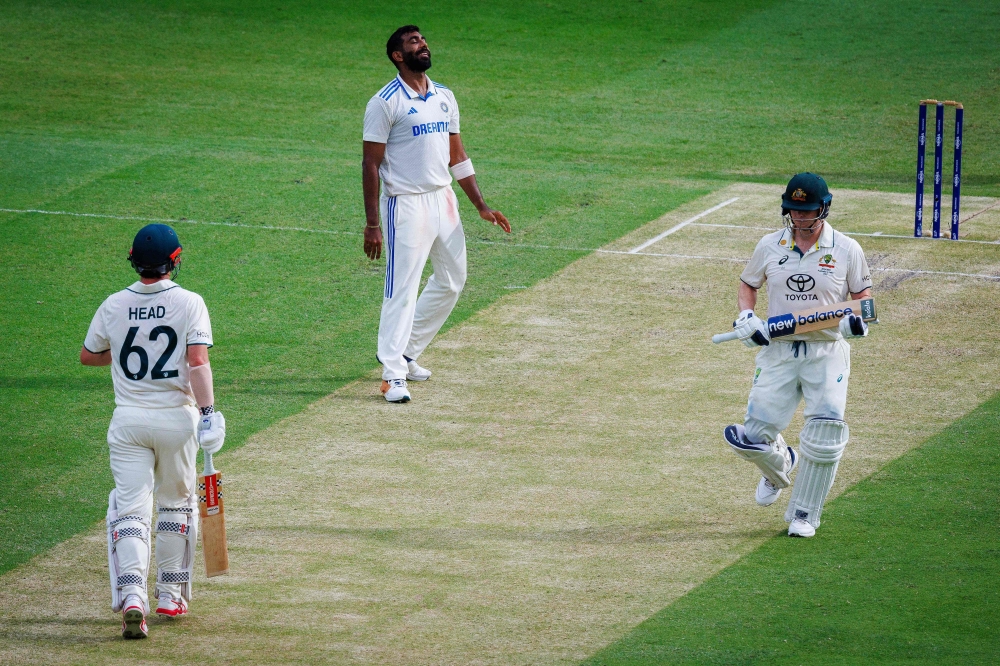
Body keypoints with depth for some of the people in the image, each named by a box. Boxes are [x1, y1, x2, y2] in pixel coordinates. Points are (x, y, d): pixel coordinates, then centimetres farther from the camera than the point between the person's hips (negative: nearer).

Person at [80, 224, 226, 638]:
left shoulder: (114, 306, 0)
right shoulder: (189, 303, -7)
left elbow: (88, 356, 13)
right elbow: (198, 361, -18)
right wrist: (208, 411, -19)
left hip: (129, 418, 1)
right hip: (176, 417, -1)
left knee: (130, 507, -2)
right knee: (176, 503, 17)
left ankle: (131, 596, -21)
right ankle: (171, 595, 23)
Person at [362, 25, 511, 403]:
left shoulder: (444, 98, 11)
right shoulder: (386, 103, -10)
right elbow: (371, 165, -11)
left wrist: (481, 207, 11)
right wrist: (371, 225, -15)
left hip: (443, 199, 8)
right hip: (406, 205, -8)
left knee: (452, 280, 14)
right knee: (402, 288, -8)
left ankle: (405, 353, 26)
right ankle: (392, 374, -5)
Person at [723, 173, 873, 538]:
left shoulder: (846, 250, -2)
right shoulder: (770, 246, 4)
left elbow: (863, 294, 8)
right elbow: (747, 284, 17)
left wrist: (858, 319, -14)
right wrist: (746, 316, -3)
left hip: (827, 353, -2)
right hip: (778, 351, 2)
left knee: (824, 439, -12)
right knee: (753, 437, -3)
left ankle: (803, 515, 7)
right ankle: (780, 467, 34)